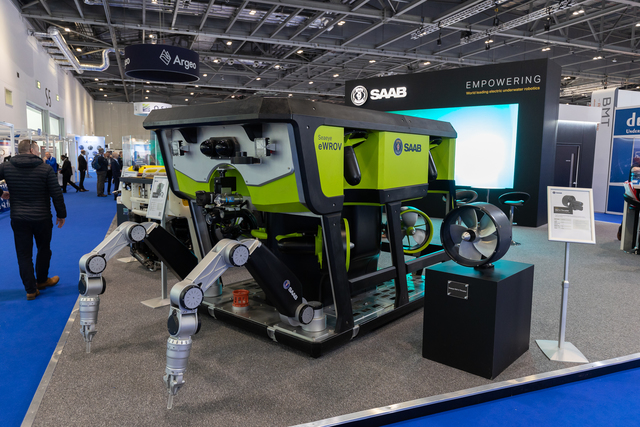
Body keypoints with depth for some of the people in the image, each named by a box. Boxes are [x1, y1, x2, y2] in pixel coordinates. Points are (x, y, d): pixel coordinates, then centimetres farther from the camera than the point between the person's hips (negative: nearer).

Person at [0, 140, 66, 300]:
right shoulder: (46, 169, -10)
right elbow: (57, 194, -10)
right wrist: (61, 214, 1)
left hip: (18, 219, 2)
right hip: (42, 218, -2)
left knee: (24, 254, 8)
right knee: (43, 250, 19)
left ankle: (31, 289, 9)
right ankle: (42, 280, 35)